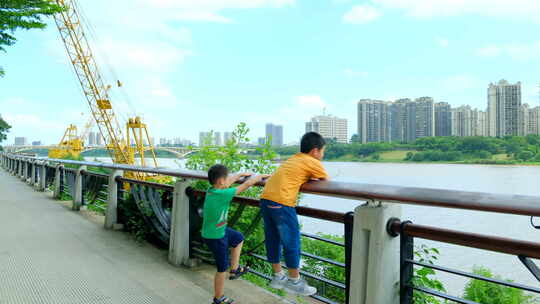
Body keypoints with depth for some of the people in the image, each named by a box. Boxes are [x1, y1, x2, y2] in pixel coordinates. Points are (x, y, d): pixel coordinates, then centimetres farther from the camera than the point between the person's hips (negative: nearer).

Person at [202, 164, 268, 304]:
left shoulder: (211, 190, -8)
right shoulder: (223, 194, -30)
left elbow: (228, 182, 12)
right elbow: (246, 185, -20)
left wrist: (241, 174, 24)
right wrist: (261, 176, -7)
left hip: (220, 230, 9)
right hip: (215, 237, -8)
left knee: (239, 238, 27)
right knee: (222, 268, 9)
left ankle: (234, 269, 36)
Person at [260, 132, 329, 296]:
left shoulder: (293, 159, 23)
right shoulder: (312, 162, 2)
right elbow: (327, 182, 10)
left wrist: (309, 177, 20)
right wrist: (314, 178, 27)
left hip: (266, 198, 8)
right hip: (282, 203, -8)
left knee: (272, 240, 17)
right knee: (292, 242, 5)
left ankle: (278, 277, 32)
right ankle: (294, 281, 19)